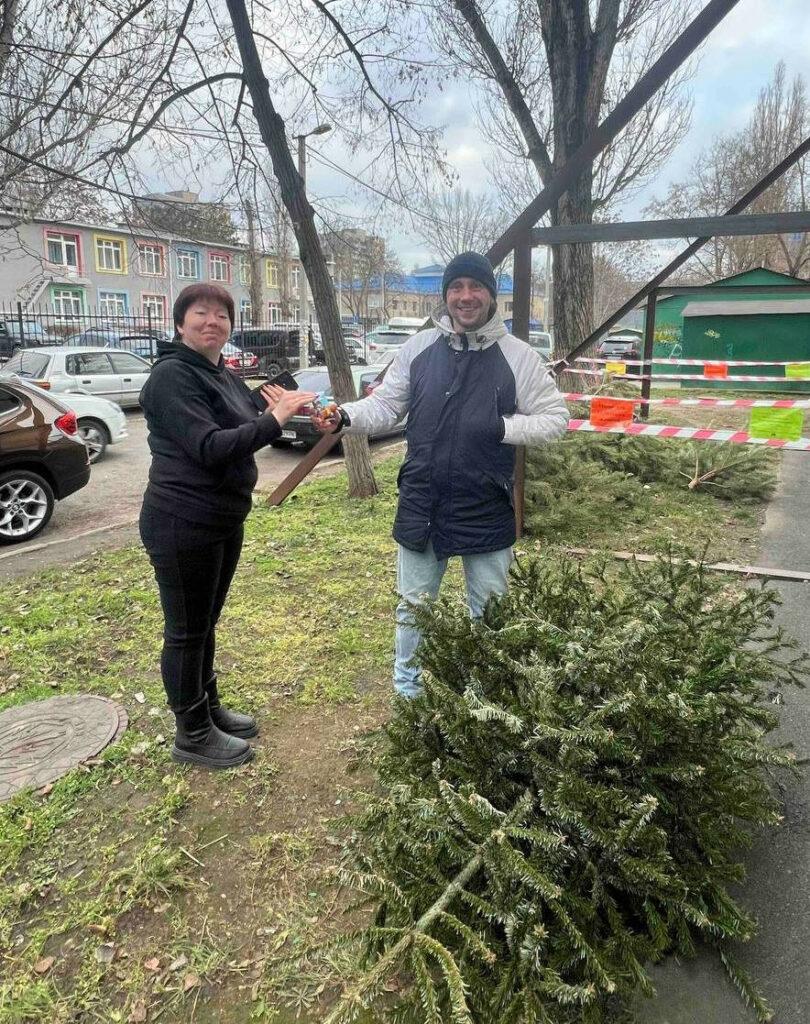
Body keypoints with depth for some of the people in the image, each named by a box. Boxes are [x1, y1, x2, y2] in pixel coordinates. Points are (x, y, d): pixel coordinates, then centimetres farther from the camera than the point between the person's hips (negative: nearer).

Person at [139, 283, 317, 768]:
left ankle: (209, 707, 36)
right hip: (183, 524, -9)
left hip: (226, 519, 9)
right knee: (187, 630, 4)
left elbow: (241, 433, 17)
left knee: (206, 622, 20)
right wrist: (275, 420, -25)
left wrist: (276, 410, 0)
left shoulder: (225, 376, 11)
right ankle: (193, 733, 19)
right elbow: (209, 447, -25)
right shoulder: (172, 375, -16)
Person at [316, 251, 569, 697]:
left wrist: (504, 428, -17)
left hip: (487, 513, -1)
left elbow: (555, 418, -1)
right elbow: (385, 406, 4)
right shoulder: (417, 348, 0)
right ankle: (407, 688, 39)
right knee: (412, 606, 17)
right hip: (420, 507, 2)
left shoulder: (519, 357, -5)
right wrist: (347, 416, -16)